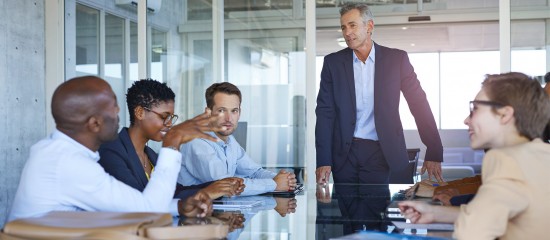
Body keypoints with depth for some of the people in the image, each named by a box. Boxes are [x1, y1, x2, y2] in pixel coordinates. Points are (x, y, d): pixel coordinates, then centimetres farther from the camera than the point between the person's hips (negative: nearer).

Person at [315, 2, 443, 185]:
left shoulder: (396, 59, 1)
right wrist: (323, 161, -8)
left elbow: (419, 105, 0)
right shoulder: (333, 62, 3)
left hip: (382, 155, -1)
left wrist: (434, 154, -6)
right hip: (344, 155, 1)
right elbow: (325, 112, 0)